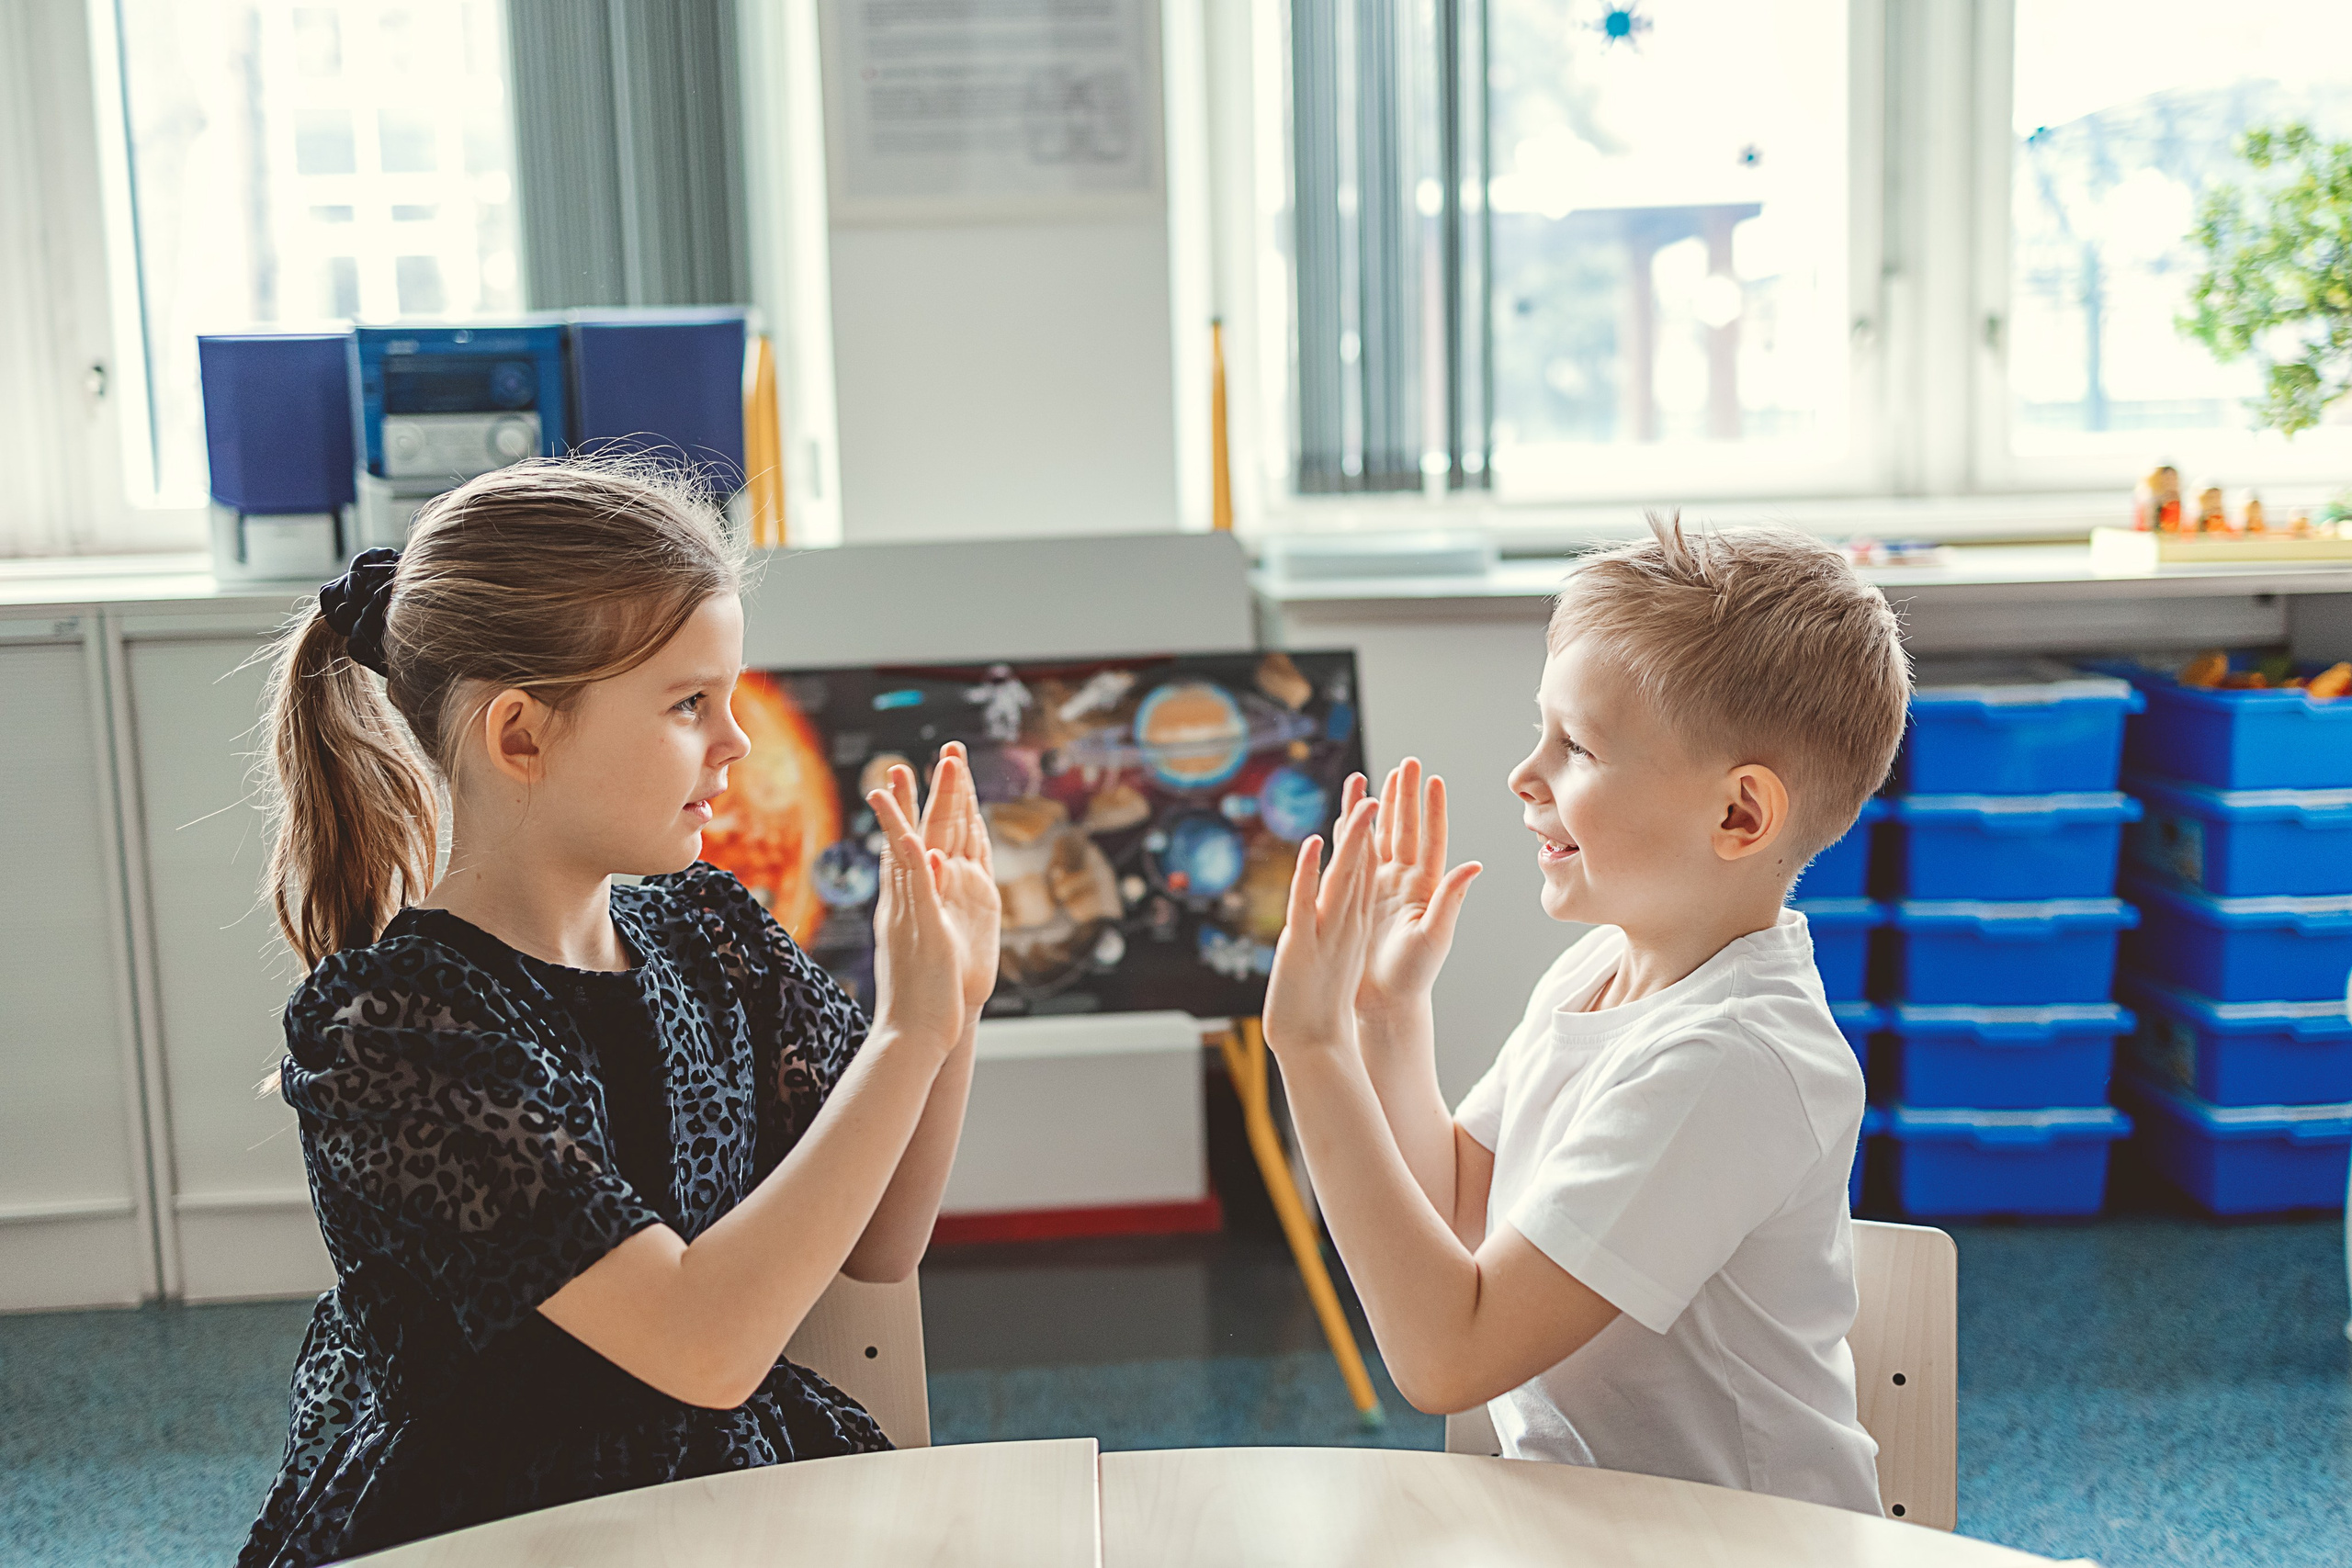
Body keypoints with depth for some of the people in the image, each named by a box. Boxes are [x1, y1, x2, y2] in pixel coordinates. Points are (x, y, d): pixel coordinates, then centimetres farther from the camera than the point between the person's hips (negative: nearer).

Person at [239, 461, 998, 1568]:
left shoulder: (705, 932, 1)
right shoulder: (382, 1025, -17)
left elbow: (877, 1248, 4)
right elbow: (705, 1346, -23)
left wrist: (953, 999, -9)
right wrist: (908, 1033, -22)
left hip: (733, 1479, 5)